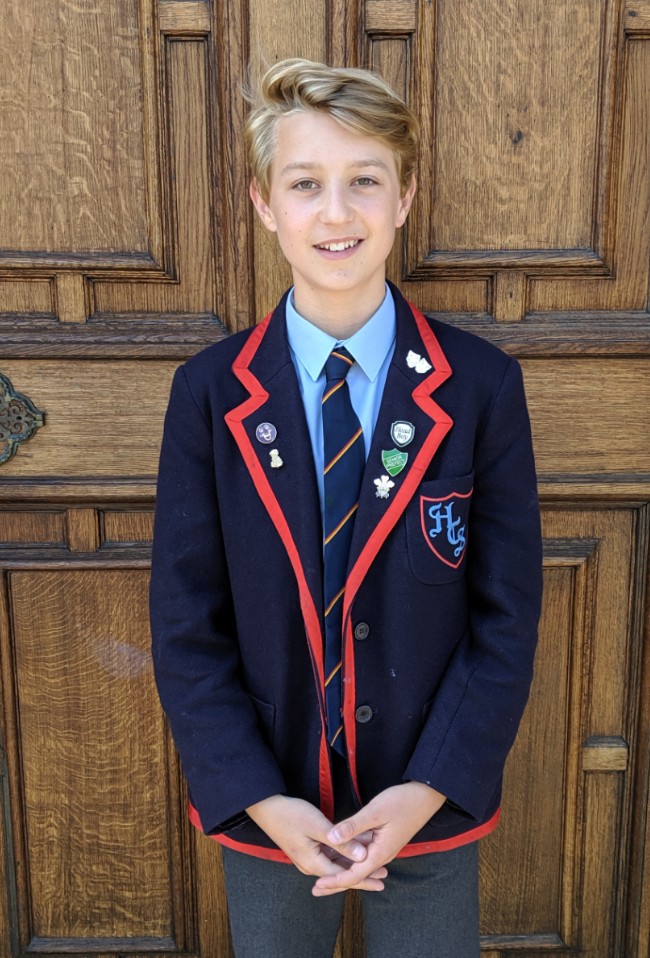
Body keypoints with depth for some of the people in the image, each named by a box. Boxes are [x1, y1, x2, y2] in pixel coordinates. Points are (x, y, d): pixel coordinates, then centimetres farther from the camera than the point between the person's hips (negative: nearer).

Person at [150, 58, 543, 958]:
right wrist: (260, 800, -13)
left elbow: (507, 616, -8)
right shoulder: (208, 393, -9)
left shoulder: (482, 386, -11)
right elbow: (186, 624, -7)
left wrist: (428, 791, -14)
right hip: (265, 814, 1)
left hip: (430, 808, 0)